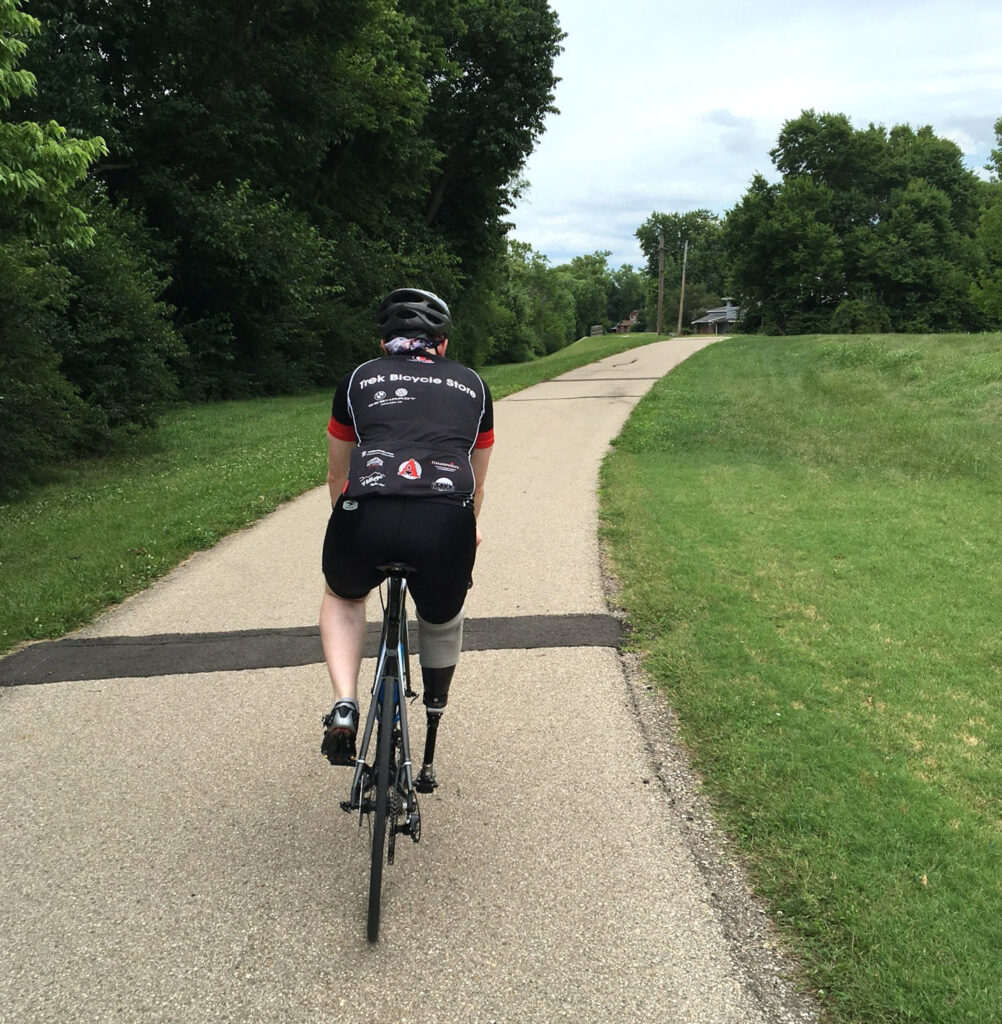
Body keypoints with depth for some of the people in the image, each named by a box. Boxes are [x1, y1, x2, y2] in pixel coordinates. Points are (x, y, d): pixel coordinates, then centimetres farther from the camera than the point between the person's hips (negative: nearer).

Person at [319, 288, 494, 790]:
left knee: (342, 598, 34)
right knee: (442, 620, 31)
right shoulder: (471, 385, 27)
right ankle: (429, 756, 42)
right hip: (446, 520, 1)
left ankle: (344, 705, 13)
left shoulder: (360, 379, 25)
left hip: (366, 514, 0)